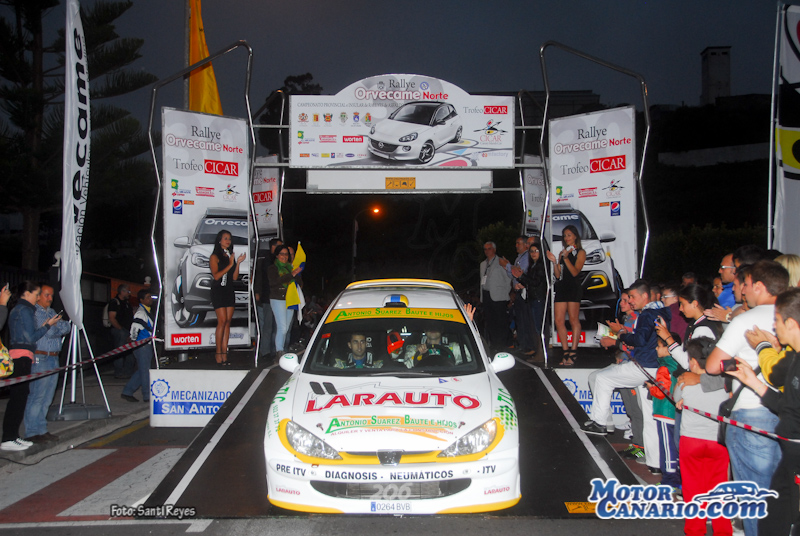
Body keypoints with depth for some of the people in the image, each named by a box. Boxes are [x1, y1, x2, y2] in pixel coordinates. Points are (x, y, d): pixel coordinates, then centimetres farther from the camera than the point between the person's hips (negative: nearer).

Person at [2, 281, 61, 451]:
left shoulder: (17, 309, 21)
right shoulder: (24, 310, -9)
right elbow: (31, 337, -11)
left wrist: (41, 326, 15)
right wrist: (47, 325, -2)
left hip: (19, 358, 10)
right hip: (21, 357, -10)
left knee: (20, 396, 10)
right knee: (18, 396, -9)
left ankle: (13, 436, 13)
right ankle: (8, 439, -9)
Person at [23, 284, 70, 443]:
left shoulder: (52, 312, 21)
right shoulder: (32, 312, -6)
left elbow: (66, 327, 9)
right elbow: (49, 332, -18)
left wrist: (55, 326, -8)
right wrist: (56, 328, -3)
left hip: (54, 358, 8)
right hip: (39, 359, -8)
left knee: (47, 397, 10)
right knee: (37, 397, -6)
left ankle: (41, 430, 17)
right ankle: (31, 432, -1)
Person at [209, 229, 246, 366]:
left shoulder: (230, 256, 16)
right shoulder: (215, 257, -1)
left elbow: (234, 277, 11)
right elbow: (216, 275, -12)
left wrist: (238, 263, -2)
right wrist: (230, 265, -13)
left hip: (229, 291, 6)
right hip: (218, 291, -6)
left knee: (228, 321, 1)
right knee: (222, 321, -12)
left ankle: (224, 353, 1)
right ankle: (218, 354, -7)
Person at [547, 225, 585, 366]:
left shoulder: (580, 252, 4)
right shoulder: (562, 253, 20)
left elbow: (575, 272, -9)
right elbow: (558, 275, 13)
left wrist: (566, 258, -16)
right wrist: (554, 262, -1)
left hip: (573, 288, -6)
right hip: (561, 288, 6)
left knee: (574, 320, -6)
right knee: (559, 321, -1)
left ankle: (573, 354, -5)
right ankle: (566, 352, 5)